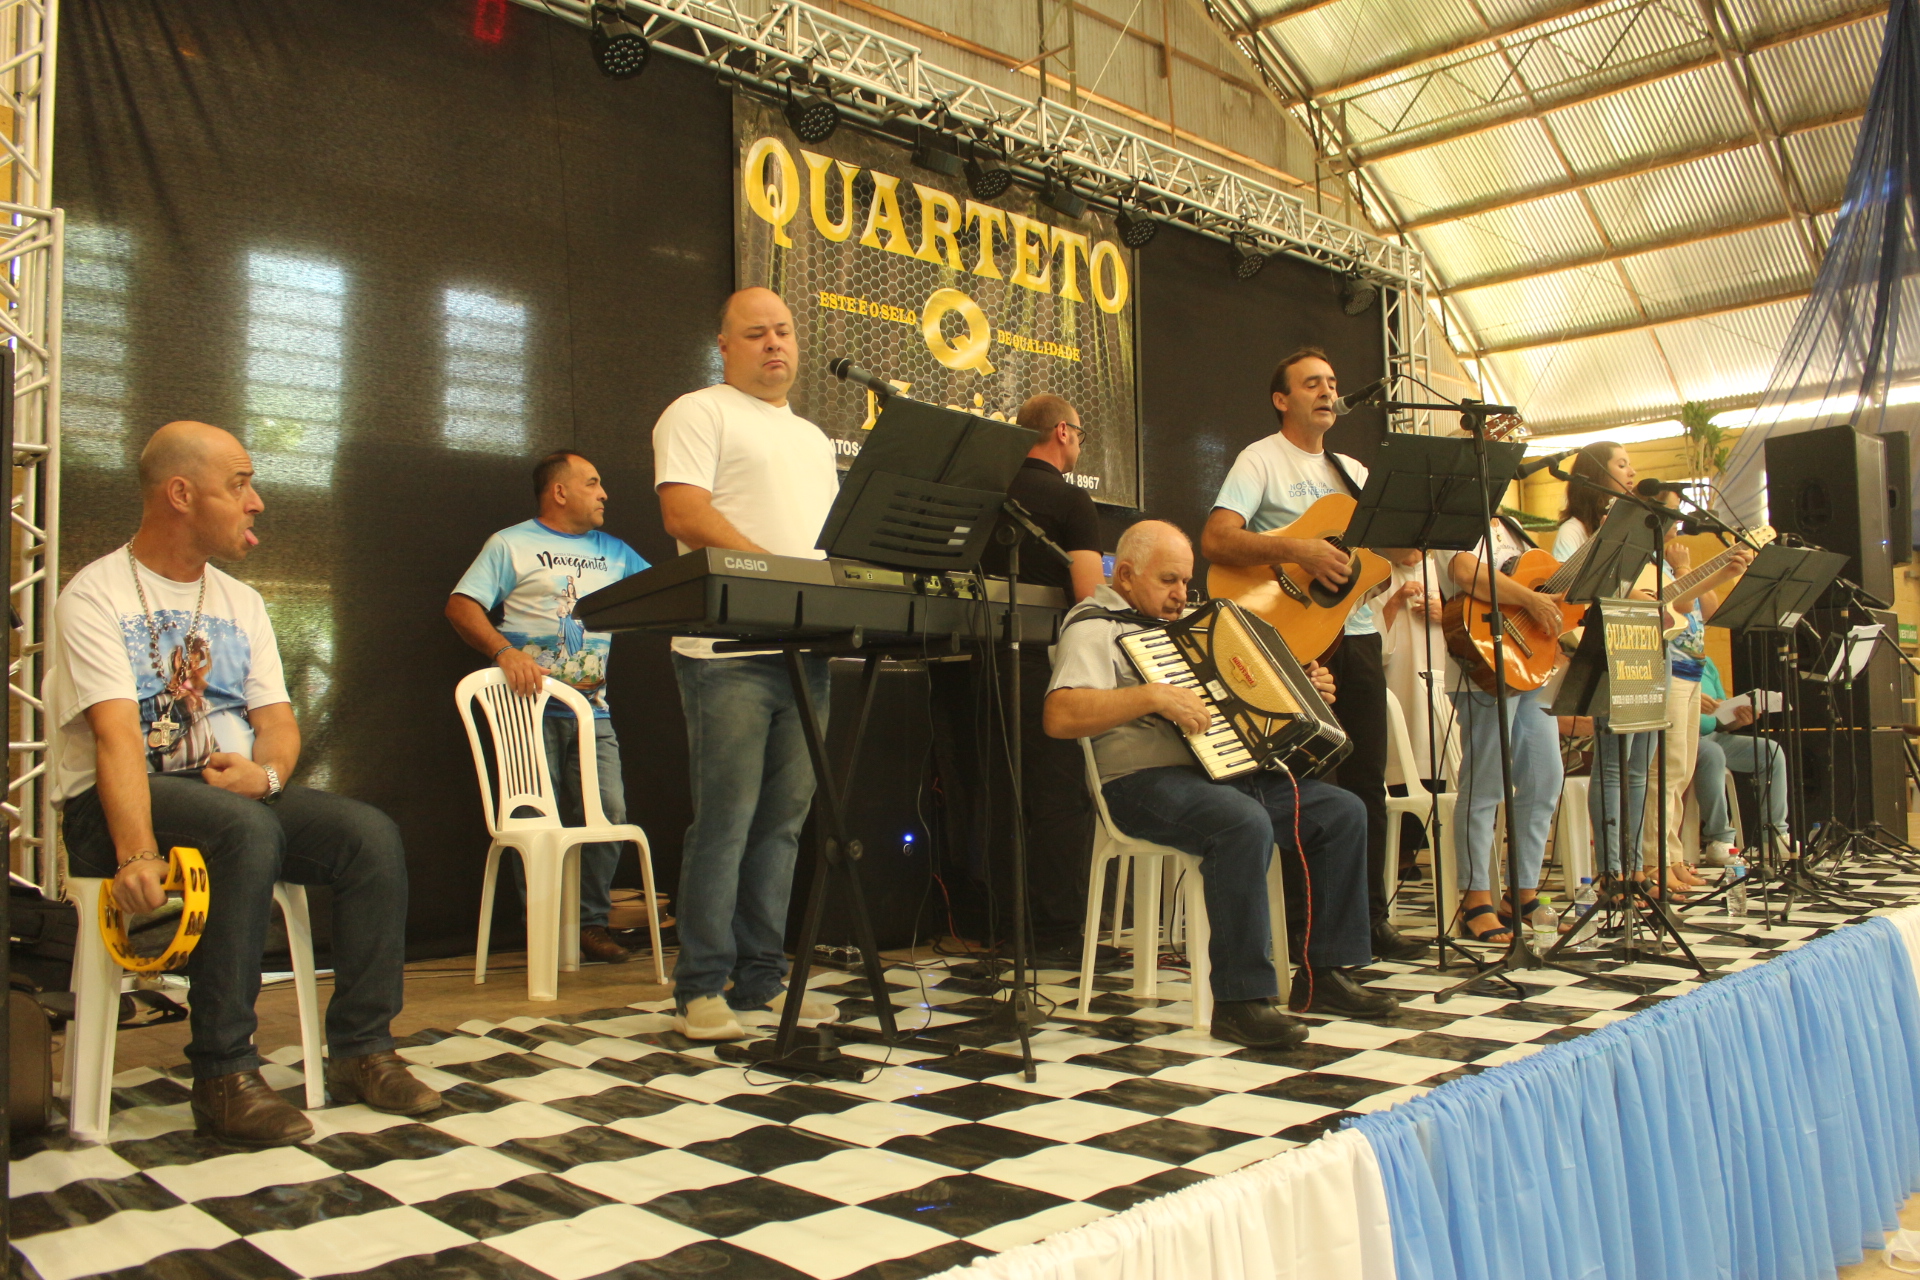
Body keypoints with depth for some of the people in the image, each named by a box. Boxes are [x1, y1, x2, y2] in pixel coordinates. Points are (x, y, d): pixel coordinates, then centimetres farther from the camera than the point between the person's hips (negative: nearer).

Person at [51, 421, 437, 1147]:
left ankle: (361, 1052, -11)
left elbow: (278, 720, 10)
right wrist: (136, 852, -33)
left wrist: (266, 771, -15)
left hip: (233, 790, 6)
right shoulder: (97, 596, -5)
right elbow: (117, 735, -20)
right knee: (248, 831, -36)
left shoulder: (241, 602, 16)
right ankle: (223, 1077, -29)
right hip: (116, 800, -6)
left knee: (373, 835, -17)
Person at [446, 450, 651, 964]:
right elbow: (461, 605, -1)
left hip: (592, 709, 4)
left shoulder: (615, 553, 21)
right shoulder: (512, 545, 7)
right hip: (529, 705, -4)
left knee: (608, 813, -6)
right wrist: (504, 651, -17)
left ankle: (591, 923, 5)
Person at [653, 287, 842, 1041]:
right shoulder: (698, 414, 4)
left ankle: (762, 978, 14)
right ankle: (702, 986, 1)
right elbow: (685, 511, -11)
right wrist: (775, 569, -21)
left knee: (784, 819, 7)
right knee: (725, 819, -7)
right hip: (729, 648, -7)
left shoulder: (813, 439, 26)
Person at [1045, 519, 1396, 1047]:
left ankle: (1324, 976, 3)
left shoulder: (1186, 623, 24)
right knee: (1246, 824, -35)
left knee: (1343, 811, -2)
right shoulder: (1095, 627, -5)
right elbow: (1060, 716, -22)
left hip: (1234, 770, 9)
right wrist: (1152, 695, -27)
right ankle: (1241, 1001, -27)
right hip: (1149, 782, -9)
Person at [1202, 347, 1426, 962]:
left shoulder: (1351, 470, 20)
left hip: (1356, 634, 7)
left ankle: (1369, 919, 15)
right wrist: (1298, 550, -26)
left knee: (1366, 781, 7)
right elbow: (1215, 541, -17)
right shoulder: (1261, 459, -2)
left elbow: (1397, 548, 15)